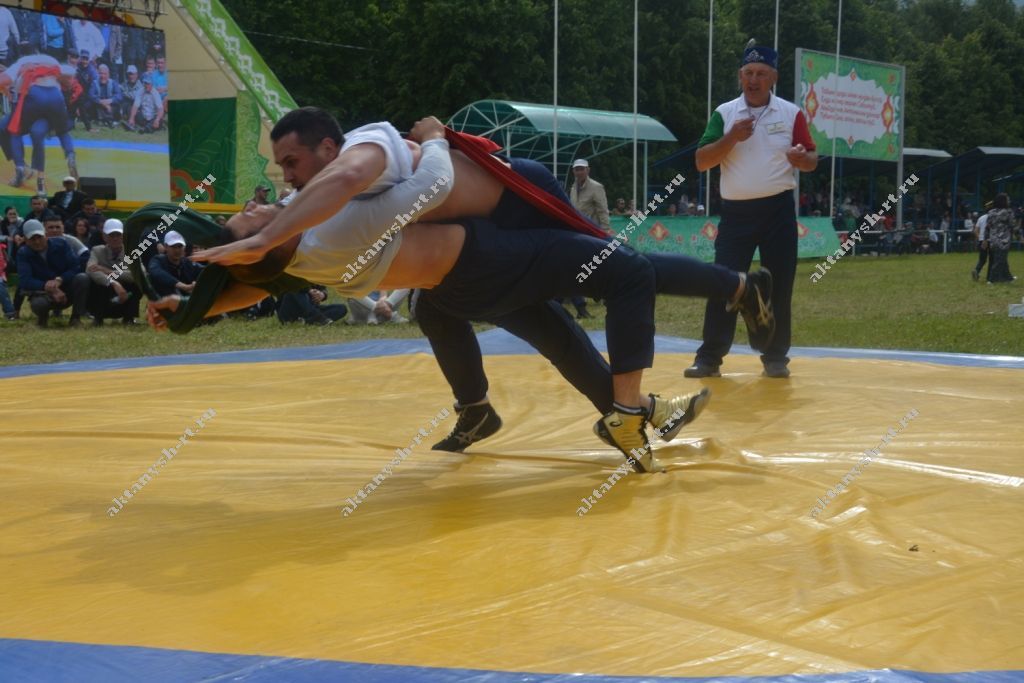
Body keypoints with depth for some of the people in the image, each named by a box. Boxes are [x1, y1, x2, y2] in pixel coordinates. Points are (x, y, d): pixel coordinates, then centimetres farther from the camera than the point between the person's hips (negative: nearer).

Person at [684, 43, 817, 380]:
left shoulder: (791, 113, 3)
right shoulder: (724, 113, 3)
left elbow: (812, 159, 8)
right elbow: (701, 162, -3)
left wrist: (802, 158, -16)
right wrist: (732, 138, -17)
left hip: (778, 211, 0)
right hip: (736, 212, 0)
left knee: (779, 286, 3)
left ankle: (775, 357, 13)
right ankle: (709, 357, 2)